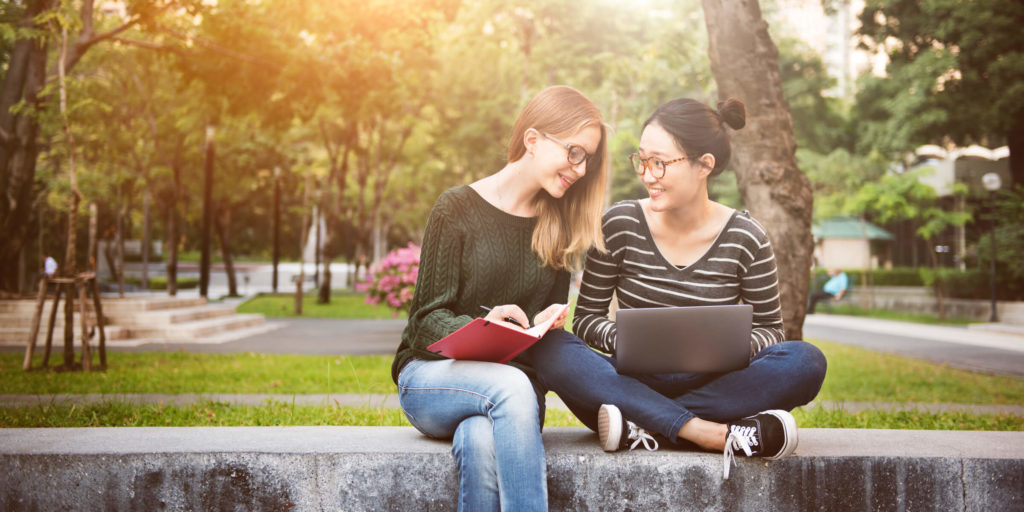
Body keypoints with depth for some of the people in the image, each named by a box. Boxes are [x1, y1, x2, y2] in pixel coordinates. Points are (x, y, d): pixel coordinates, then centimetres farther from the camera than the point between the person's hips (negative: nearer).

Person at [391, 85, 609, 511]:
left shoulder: (558, 228, 12)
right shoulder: (458, 209, -3)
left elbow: (551, 324, 14)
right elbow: (428, 320, -7)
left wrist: (545, 325, -11)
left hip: (511, 384, 3)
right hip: (431, 375, -3)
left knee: (482, 441, -35)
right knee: (511, 384, -38)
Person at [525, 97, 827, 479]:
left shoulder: (744, 239, -2)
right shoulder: (620, 225, -1)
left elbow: (770, 329, 6)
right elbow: (586, 318, 2)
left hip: (713, 387, 0)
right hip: (632, 382, 0)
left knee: (805, 362, -27)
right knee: (550, 351, -29)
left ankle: (644, 428, -32)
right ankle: (718, 435, -37)